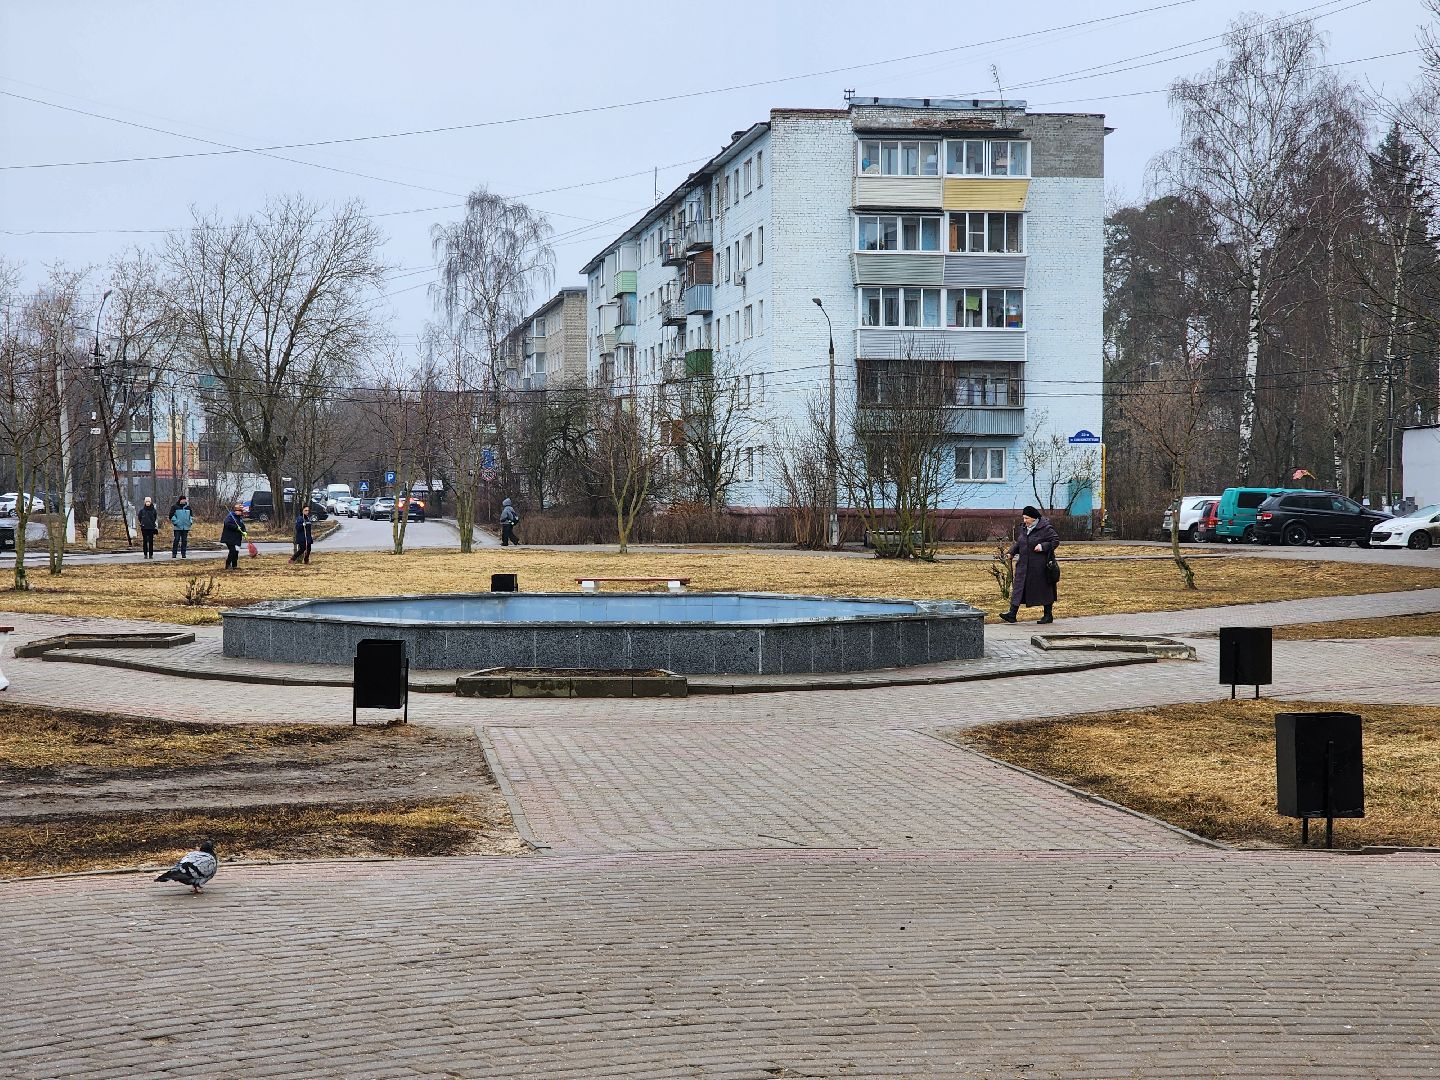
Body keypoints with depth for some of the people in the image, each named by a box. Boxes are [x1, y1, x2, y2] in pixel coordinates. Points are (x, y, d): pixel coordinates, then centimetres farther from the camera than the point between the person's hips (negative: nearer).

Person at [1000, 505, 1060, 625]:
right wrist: (1012, 552, 6)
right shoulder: (1023, 527, 10)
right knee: (1018, 586, -2)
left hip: (1040, 564, -6)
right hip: (1024, 564, 7)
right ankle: (1012, 613, -5)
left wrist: (1043, 546, -22)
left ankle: (1048, 615, 14)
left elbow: (1056, 541, -10)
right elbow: (1018, 542, 21)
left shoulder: (1045, 528, -11)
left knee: (1043, 588, 3)